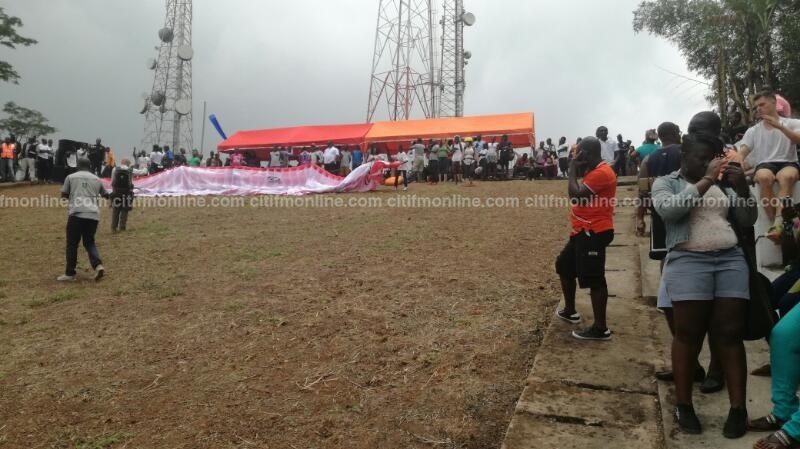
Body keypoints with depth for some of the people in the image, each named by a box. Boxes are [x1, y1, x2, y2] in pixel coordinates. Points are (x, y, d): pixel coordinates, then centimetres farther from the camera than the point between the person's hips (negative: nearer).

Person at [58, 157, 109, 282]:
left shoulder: (71, 177, 9)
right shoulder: (97, 179, 16)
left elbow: (63, 194, 10)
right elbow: (105, 195, 27)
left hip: (76, 214, -3)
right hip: (93, 215, 3)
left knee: (72, 244, 7)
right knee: (89, 242, 15)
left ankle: (70, 273, 10)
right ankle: (98, 265, -7)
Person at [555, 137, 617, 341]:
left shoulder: (602, 172, -18)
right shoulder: (594, 171, 16)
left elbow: (576, 196, -23)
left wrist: (572, 171, -14)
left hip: (594, 233, -11)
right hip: (583, 231, 11)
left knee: (594, 279, -6)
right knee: (564, 266, 20)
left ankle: (601, 328, 2)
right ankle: (569, 311, 34)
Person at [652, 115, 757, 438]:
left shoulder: (723, 184, 17)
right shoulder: (666, 183, 6)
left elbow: (748, 221, 13)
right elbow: (668, 209, -15)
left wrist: (742, 188, -2)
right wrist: (705, 181, -17)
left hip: (731, 259, 4)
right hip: (688, 262, -4)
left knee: (730, 333, 2)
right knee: (689, 334, -3)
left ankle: (738, 408, 8)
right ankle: (683, 405, 8)